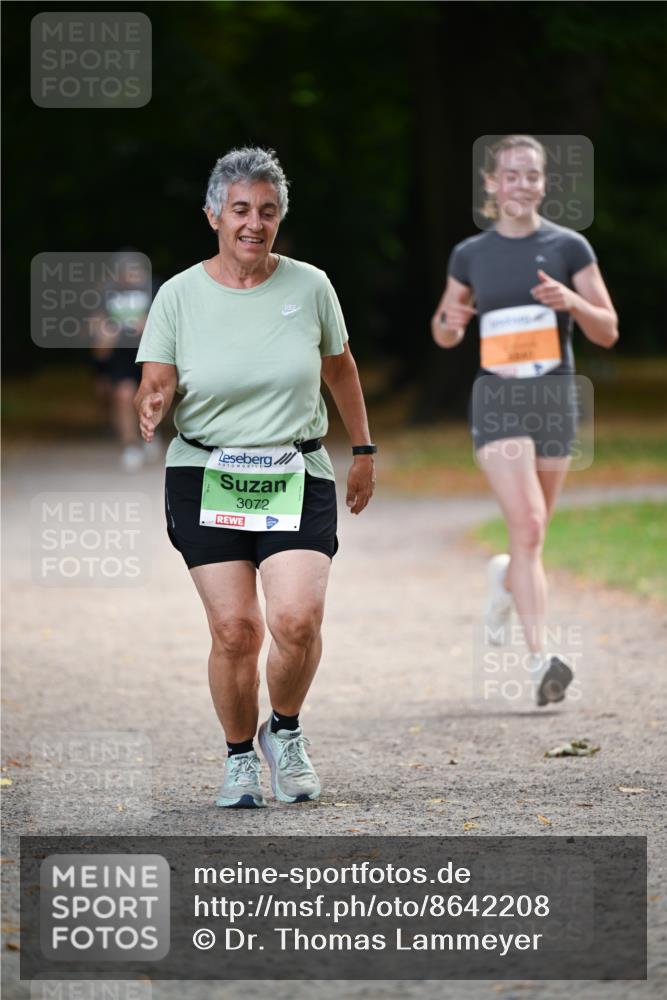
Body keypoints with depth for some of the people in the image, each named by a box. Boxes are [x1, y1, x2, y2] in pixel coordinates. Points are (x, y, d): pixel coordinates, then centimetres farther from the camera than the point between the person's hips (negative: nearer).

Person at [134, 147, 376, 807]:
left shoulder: (309, 287, 2)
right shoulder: (180, 295, -2)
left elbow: (339, 368, 17)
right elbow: (153, 389, -3)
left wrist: (363, 451, 21)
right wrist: (151, 407, -27)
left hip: (296, 480, 0)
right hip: (205, 480, 0)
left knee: (297, 620, -18)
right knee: (234, 628, -7)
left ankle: (284, 730, 11)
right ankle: (239, 757, 16)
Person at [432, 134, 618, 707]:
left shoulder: (569, 247, 2)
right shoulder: (471, 255, 6)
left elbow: (608, 333, 1)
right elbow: (445, 335, 18)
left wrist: (572, 301, -18)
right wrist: (449, 322, -6)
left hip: (555, 398, 1)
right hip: (497, 399, -1)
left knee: (533, 533, 12)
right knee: (527, 525, -18)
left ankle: (505, 581, 48)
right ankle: (540, 662, -22)